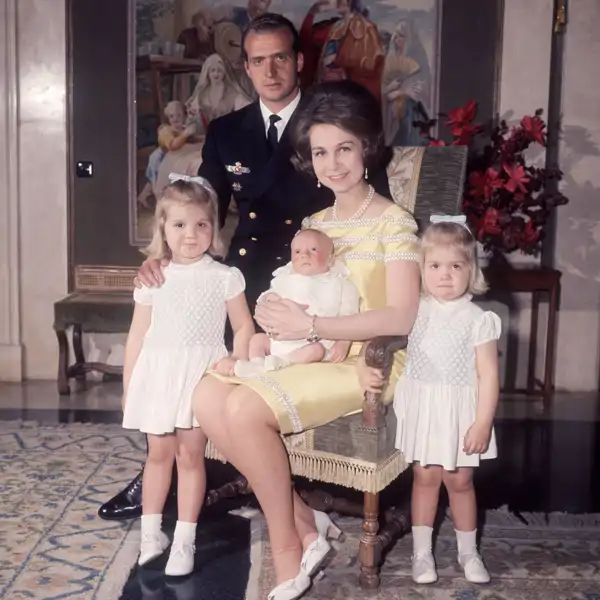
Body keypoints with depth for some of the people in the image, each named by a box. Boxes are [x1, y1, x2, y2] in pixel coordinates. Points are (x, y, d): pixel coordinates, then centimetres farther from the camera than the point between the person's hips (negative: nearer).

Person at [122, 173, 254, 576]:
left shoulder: (225, 277, 0)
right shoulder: (152, 279, 5)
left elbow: (244, 326, 3)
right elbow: (138, 335, 7)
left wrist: (236, 359, -15)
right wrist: (129, 386, 7)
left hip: (200, 374, -2)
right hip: (157, 373, 2)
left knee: (190, 455, 1)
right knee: (158, 454, 12)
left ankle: (184, 540, 12)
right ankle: (151, 532, 26)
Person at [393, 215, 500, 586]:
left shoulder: (478, 320, -11)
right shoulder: (414, 311, -1)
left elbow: (489, 377, -11)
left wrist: (482, 424, -14)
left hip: (459, 412, -2)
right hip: (421, 408, 2)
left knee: (459, 481, 8)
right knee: (425, 477, 9)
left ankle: (469, 552, 27)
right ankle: (422, 551, 22)